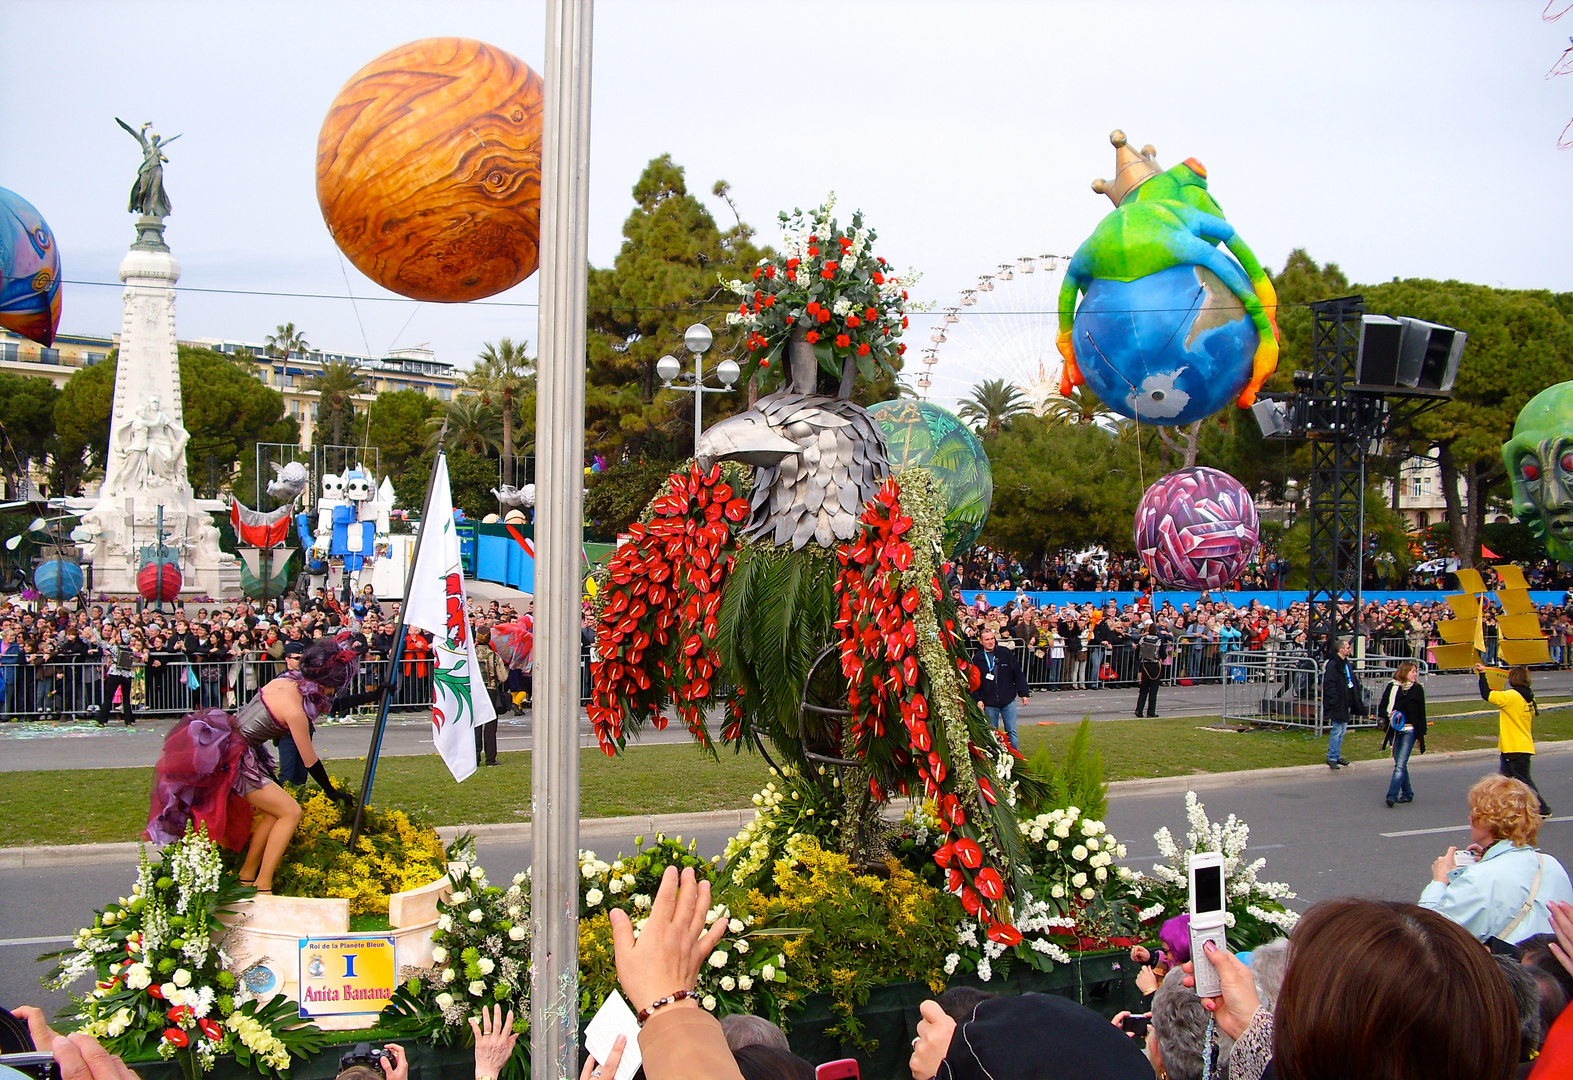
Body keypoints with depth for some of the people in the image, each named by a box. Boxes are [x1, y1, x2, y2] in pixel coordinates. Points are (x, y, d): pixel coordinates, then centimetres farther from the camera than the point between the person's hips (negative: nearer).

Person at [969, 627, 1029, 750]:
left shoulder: (1006, 654, 2)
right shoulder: (977, 659, 2)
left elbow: (1018, 674, 6)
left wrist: (1023, 693, 3)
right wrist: (977, 699, -6)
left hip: (1008, 701, 0)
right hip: (989, 704, 0)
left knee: (1011, 732, 0)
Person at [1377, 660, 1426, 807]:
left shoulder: (1418, 689, 3)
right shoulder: (1391, 687, 4)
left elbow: (1421, 713, 7)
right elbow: (1381, 708, 6)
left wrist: (1421, 734, 7)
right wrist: (1389, 714, -16)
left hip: (1409, 731, -2)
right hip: (1394, 730, 2)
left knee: (1400, 765, -11)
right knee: (1399, 764, 10)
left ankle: (1392, 796, -17)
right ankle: (1407, 793, 24)